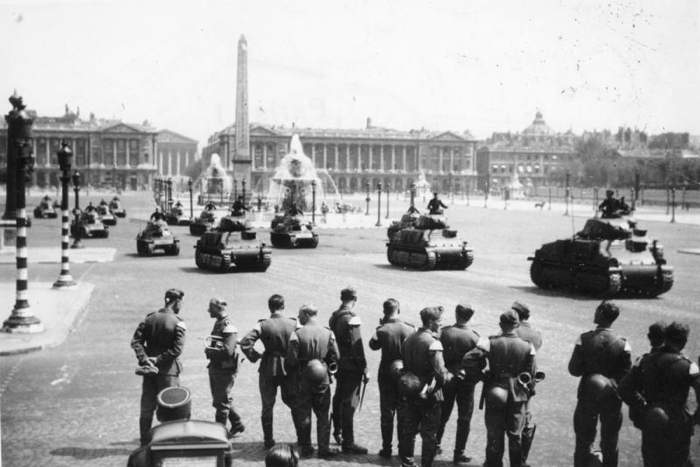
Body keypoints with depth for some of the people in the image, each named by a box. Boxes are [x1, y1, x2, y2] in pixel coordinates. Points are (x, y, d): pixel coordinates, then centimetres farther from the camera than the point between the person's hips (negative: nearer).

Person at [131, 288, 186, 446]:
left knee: (146, 408, 11)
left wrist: (144, 359, -9)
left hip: (150, 370, 4)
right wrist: (158, 360, -12)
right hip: (168, 371, -4)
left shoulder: (150, 318, 4)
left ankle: (145, 443, 17)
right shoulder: (178, 323, -10)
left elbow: (136, 340, -3)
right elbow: (177, 349, -19)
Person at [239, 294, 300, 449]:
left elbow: (245, 343, -18)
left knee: (267, 406, 12)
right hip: (290, 369, 2)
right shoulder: (294, 324, -6)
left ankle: (269, 441, 17)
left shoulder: (263, 325, -11)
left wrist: (255, 356, -4)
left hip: (268, 370, -1)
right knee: (292, 401, 18)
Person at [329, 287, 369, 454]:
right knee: (349, 402, -4)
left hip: (338, 365, 8)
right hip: (351, 368, -8)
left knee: (339, 398, 21)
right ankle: (348, 442, 0)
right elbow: (357, 347, -20)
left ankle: (337, 432, 37)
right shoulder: (351, 318, -18)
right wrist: (364, 369, -16)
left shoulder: (334, 317, 7)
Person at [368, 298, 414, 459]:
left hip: (386, 375, -2)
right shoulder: (409, 329, -11)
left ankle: (387, 449, 12)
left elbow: (373, 345, 1)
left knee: (387, 413, 9)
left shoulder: (382, 330, -15)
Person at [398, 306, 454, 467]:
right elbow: (440, 373, -22)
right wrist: (451, 375, -4)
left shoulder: (409, 339, 3)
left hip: (409, 393, 7)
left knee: (408, 430, 18)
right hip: (429, 395, -7)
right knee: (429, 435, 7)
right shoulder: (433, 343, -20)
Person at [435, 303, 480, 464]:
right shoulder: (474, 336, -15)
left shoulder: (443, 332, -10)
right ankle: (458, 454, 15)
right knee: (464, 419, 10)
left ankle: (436, 445, 30)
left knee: (442, 415, 20)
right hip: (466, 382, -2)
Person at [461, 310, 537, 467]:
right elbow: (531, 374, 0)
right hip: (518, 395, 1)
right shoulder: (527, 346, -5)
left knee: (494, 434, 9)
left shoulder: (491, 342, -9)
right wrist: (529, 392, 13)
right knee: (515, 435, 13)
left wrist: (479, 376, -5)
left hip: (494, 392, -1)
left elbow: (469, 359, -18)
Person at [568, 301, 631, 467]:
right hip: (612, 399, 1)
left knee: (584, 441, 15)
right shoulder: (622, 343, -14)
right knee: (610, 443, 17)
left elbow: (574, 370, -11)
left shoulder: (584, 339, -16)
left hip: (587, 396, -1)